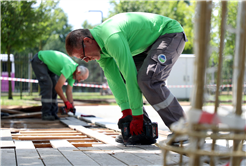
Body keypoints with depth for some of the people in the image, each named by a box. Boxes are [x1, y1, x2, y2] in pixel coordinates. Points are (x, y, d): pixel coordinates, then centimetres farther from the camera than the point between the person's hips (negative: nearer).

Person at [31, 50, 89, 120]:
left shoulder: (73, 74, -3)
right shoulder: (69, 68, -32)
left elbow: (69, 91, 4)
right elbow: (58, 87, -28)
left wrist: (72, 107, -1)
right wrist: (66, 101, -17)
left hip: (47, 63, 9)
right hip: (38, 60, -9)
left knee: (53, 86, 1)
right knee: (47, 85, -18)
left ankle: (53, 113, 3)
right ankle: (46, 114, -14)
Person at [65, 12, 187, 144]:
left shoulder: (112, 38, -33)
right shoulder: (99, 44, -3)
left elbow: (130, 75, -32)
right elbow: (113, 78, -3)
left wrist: (137, 115, -27)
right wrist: (126, 112, -8)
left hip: (171, 34, -10)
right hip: (152, 40, 10)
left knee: (148, 80, -27)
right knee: (120, 76, 5)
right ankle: (143, 127, 6)